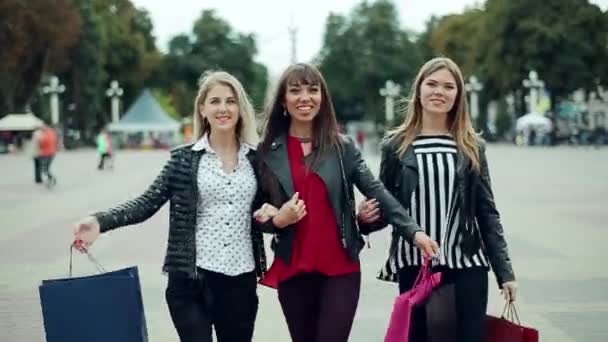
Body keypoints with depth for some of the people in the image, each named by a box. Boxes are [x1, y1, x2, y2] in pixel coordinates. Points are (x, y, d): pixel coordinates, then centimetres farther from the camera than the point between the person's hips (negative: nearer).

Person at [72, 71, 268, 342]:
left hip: (241, 280, 3)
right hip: (192, 279, -3)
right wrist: (100, 221, -20)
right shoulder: (184, 158, 0)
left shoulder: (256, 157, 6)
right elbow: (147, 203, -6)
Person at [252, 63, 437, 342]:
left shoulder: (343, 147, 4)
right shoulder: (267, 152, 4)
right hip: (292, 270, 1)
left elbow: (377, 192, -2)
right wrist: (277, 220, -13)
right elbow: (259, 214, 9)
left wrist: (413, 231, -14)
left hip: (340, 269, -1)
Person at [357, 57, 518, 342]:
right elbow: (385, 207, 8)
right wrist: (367, 219, -15)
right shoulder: (395, 145, 2)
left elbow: (487, 212, 6)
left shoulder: (472, 147, 4)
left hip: (466, 265, 1)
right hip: (413, 265, 0)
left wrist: (505, 271, 2)